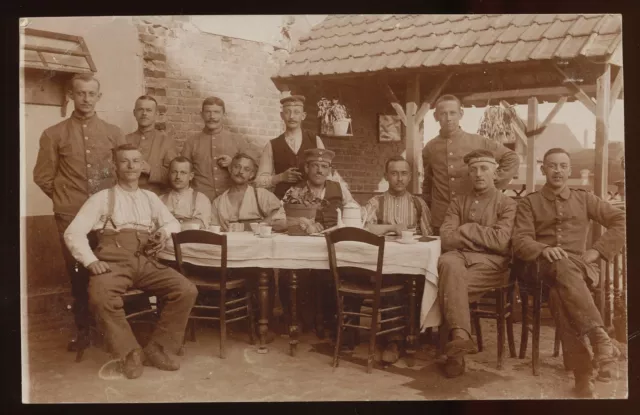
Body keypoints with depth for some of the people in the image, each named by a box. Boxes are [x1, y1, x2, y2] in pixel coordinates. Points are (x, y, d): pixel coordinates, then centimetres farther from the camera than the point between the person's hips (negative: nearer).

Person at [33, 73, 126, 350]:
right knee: (78, 273, 6)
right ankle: (83, 330, 18)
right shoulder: (54, 135, 1)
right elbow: (43, 176, 4)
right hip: (71, 216, -1)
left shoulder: (113, 133, 5)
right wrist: (65, 199, 6)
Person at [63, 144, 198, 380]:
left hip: (145, 261, 3)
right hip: (113, 260, -3)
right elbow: (73, 232, 3)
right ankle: (130, 352, -15)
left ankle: (157, 349, -6)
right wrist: (91, 261, -13)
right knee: (101, 297, -37)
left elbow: (173, 223, 31)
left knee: (187, 290, -21)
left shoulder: (150, 197, 25)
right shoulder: (102, 198, 12)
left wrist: (165, 230, 6)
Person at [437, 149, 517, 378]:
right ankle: (459, 336, -40)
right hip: (460, 257, 3)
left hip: (491, 263, -3)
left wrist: (467, 230, -3)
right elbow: (446, 238, 3)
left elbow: (500, 241, -7)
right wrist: (482, 238, -5)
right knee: (448, 263, -36)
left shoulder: (507, 204, 10)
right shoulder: (458, 202, 19)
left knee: (449, 283, -33)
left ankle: (451, 340, -21)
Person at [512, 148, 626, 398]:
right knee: (563, 267, -41)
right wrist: (544, 250, -20)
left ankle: (581, 370, -45)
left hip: (581, 267, 1)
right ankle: (599, 337, -54)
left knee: (559, 289, -39)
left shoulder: (584, 198, 20)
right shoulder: (529, 202, 16)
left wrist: (597, 250, -1)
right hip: (544, 267, -1)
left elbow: (621, 221, 13)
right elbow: (520, 241, 2)